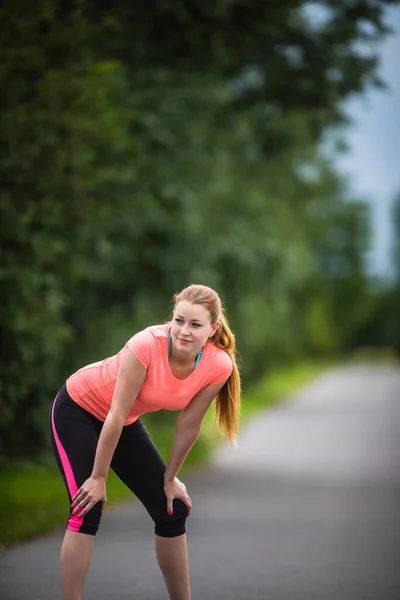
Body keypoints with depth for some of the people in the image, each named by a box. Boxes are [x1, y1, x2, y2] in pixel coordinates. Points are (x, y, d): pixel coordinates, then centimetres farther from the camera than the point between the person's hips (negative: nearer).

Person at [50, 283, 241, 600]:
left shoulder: (218, 366, -22)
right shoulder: (146, 345, -37)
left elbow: (189, 425, -8)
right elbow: (115, 415, -29)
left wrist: (170, 479, 1)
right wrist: (98, 478, -23)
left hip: (127, 421, 6)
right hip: (77, 410, -6)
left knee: (172, 509, 5)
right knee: (87, 510, -19)